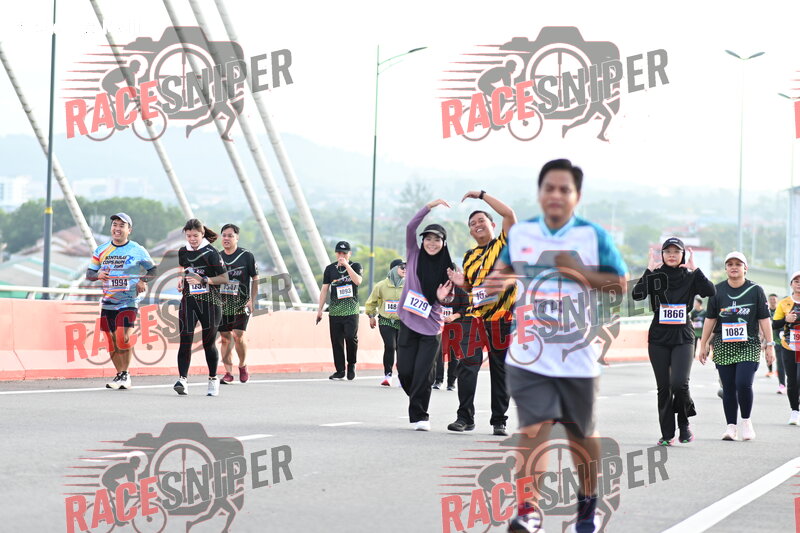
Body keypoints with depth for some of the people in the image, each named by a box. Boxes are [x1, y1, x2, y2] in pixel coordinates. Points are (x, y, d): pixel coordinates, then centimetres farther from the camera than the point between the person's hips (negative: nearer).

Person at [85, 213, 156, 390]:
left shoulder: (137, 251, -1)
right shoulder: (101, 250, 8)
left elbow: (153, 269, 10)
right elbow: (89, 273, 11)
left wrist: (143, 280, -9)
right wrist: (98, 275, -11)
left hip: (129, 301, -4)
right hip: (107, 302, 4)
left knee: (123, 338, -18)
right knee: (112, 341, 6)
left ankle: (125, 374, -6)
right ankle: (119, 375, 20)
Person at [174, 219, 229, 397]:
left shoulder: (211, 253, -8)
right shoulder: (183, 252, 8)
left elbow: (225, 278, -10)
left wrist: (203, 280, -19)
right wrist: (181, 280, 8)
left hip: (209, 302, -3)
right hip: (188, 301, 3)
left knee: (209, 343, 7)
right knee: (185, 341, -11)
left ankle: (213, 379, 23)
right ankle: (183, 379, -18)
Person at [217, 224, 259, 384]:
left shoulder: (247, 256, -2)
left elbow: (255, 279, 2)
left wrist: (252, 300, -7)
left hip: (241, 303, -4)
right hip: (222, 303, 4)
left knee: (238, 335, -14)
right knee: (225, 337, 2)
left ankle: (243, 365, 10)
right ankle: (228, 372, 8)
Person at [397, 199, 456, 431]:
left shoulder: (447, 268, 3)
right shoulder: (414, 255, 4)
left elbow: (450, 299, 10)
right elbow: (410, 227, -9)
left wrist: (443, 298, -13)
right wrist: (430, 206, -17)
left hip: (431, 326, -1)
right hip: (408, 320, 1)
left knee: (422, 373, -9)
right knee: (405, 371, 0)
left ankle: (419, 415, 1)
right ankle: (418, 405, 26)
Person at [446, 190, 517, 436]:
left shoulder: (504, 244, 4)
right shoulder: (470, 256, 18)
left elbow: (510, 214, -11)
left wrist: (481, 194, -5)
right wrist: (462, 283, 2)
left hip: (502, 316, -4)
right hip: (475, 315, 4)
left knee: (500, 369, 2)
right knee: (467, 364, -8)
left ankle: (499, 420, 10)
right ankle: (465, 416, -1)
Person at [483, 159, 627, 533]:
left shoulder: (594, 236, -4)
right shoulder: (519, 233, 4)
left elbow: (622, 284, -2)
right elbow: (504, 271, 20)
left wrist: (581, 273, -16)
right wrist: (497, 281, -3)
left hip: (578, 357, 0)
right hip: (528, 356, 0)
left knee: (582, 434, 14)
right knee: (534, 427, -18)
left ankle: (588, 501, 38)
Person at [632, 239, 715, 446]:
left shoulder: (690, 277, 3)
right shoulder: (655, 276, 3)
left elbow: (710, 291, -15)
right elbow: (637, 295, -14)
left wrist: (694, 269, -16)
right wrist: (649, 271, -17)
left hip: (683, 338, -1)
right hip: (658, 339, 1)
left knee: (679, 383, -18)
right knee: (663, 387, 3)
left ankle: (684, 422, 7)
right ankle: (667, 434, 12)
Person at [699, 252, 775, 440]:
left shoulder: (756, 290, 4)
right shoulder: (717, 290, 8)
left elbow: (764, 319, 4)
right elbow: (710, 319, 11)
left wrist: (770, 345, 0)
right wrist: (703, 345, 9)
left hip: (749, 346, -2)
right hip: (723, 346, 2)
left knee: (744, 383, -16)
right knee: (728, 388, 1)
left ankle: (746, 421, 4)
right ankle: (731, 426, 9)